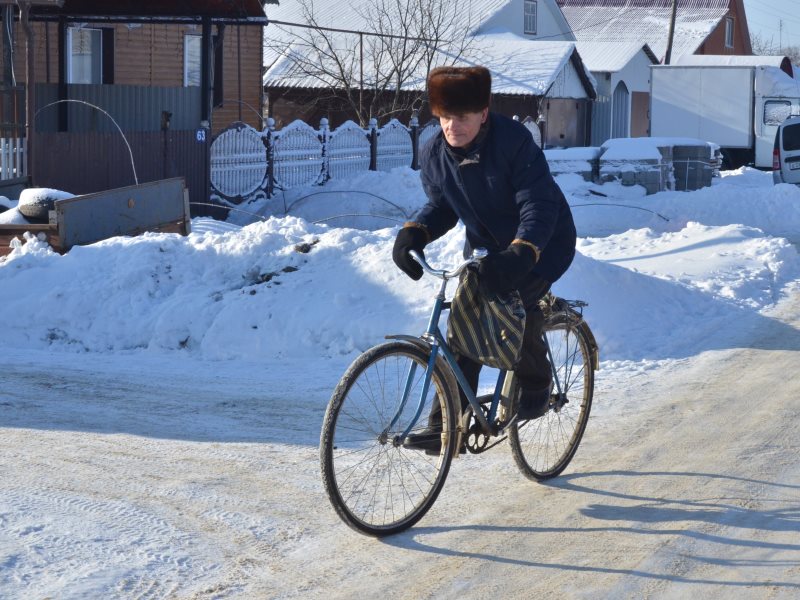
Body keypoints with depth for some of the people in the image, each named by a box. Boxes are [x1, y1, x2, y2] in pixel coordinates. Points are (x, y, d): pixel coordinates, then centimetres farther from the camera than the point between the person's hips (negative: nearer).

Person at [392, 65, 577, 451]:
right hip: (486, 247, 6)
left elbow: (538, 206, -30)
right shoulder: (434, 154, -9)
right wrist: (413, 233, -18)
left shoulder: (513, 141, -27)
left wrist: (520, 255, -46)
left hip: (543, 242, -5)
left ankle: (535, 387, -6)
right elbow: (440, 205, 3)